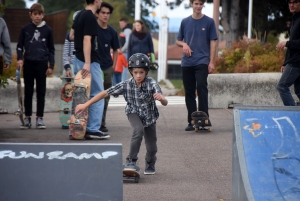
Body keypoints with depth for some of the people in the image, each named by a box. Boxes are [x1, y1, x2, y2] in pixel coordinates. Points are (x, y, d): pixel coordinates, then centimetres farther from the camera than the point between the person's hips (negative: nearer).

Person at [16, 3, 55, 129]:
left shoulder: (47, 30, 3)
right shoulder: (25, 29, 4)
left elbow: (51, 49, 7)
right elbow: (20, 45, 9)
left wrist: (51, 66, 2)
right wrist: (20, 59, -6)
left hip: (42, 64, -1)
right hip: (28, 63, 1)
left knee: (41, 92, 3)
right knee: (28, 92, 5)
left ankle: (40, 118, 7)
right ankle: (27, 118, 9)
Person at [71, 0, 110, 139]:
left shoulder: (80, 15, 12)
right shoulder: (91, 17, -16)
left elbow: (71, 35, 21)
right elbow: (87, 40, -23)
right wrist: (87, 63, -27)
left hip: (78, 59, 9)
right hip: (90, 61, -9)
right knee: (97, 95, -2)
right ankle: (92, 129, -4)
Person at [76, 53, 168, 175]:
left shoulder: (152, 83, -27)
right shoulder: (126, 85, -22)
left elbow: (165, 103, -36)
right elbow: (105, 93, -18)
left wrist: (161, 98, -62)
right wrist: (86, 105, -20)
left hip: (149, 117, 0)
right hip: (134, 113, 0)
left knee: (152, 148, 2)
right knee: (139, 130, -32)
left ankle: (150, 164, 38)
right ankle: (131, 162, -17)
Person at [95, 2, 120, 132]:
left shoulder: (112, 32, 4)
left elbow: (115, 50, 15)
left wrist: (114, 65, 5)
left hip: (107, 68, 4)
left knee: (105, 97, 8)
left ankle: (102, 123, 17)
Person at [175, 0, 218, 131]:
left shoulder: (209, 22, 3)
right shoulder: (185, 22, 10)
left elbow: (213, 42, 2)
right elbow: (178, 41, 16)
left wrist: (211, 62, -6)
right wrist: (183, 44, -8)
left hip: (202, 61, -3)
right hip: (187, 63, 3)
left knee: (201, 88, -17)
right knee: (189, 92, 6)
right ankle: (192, 121, 13)